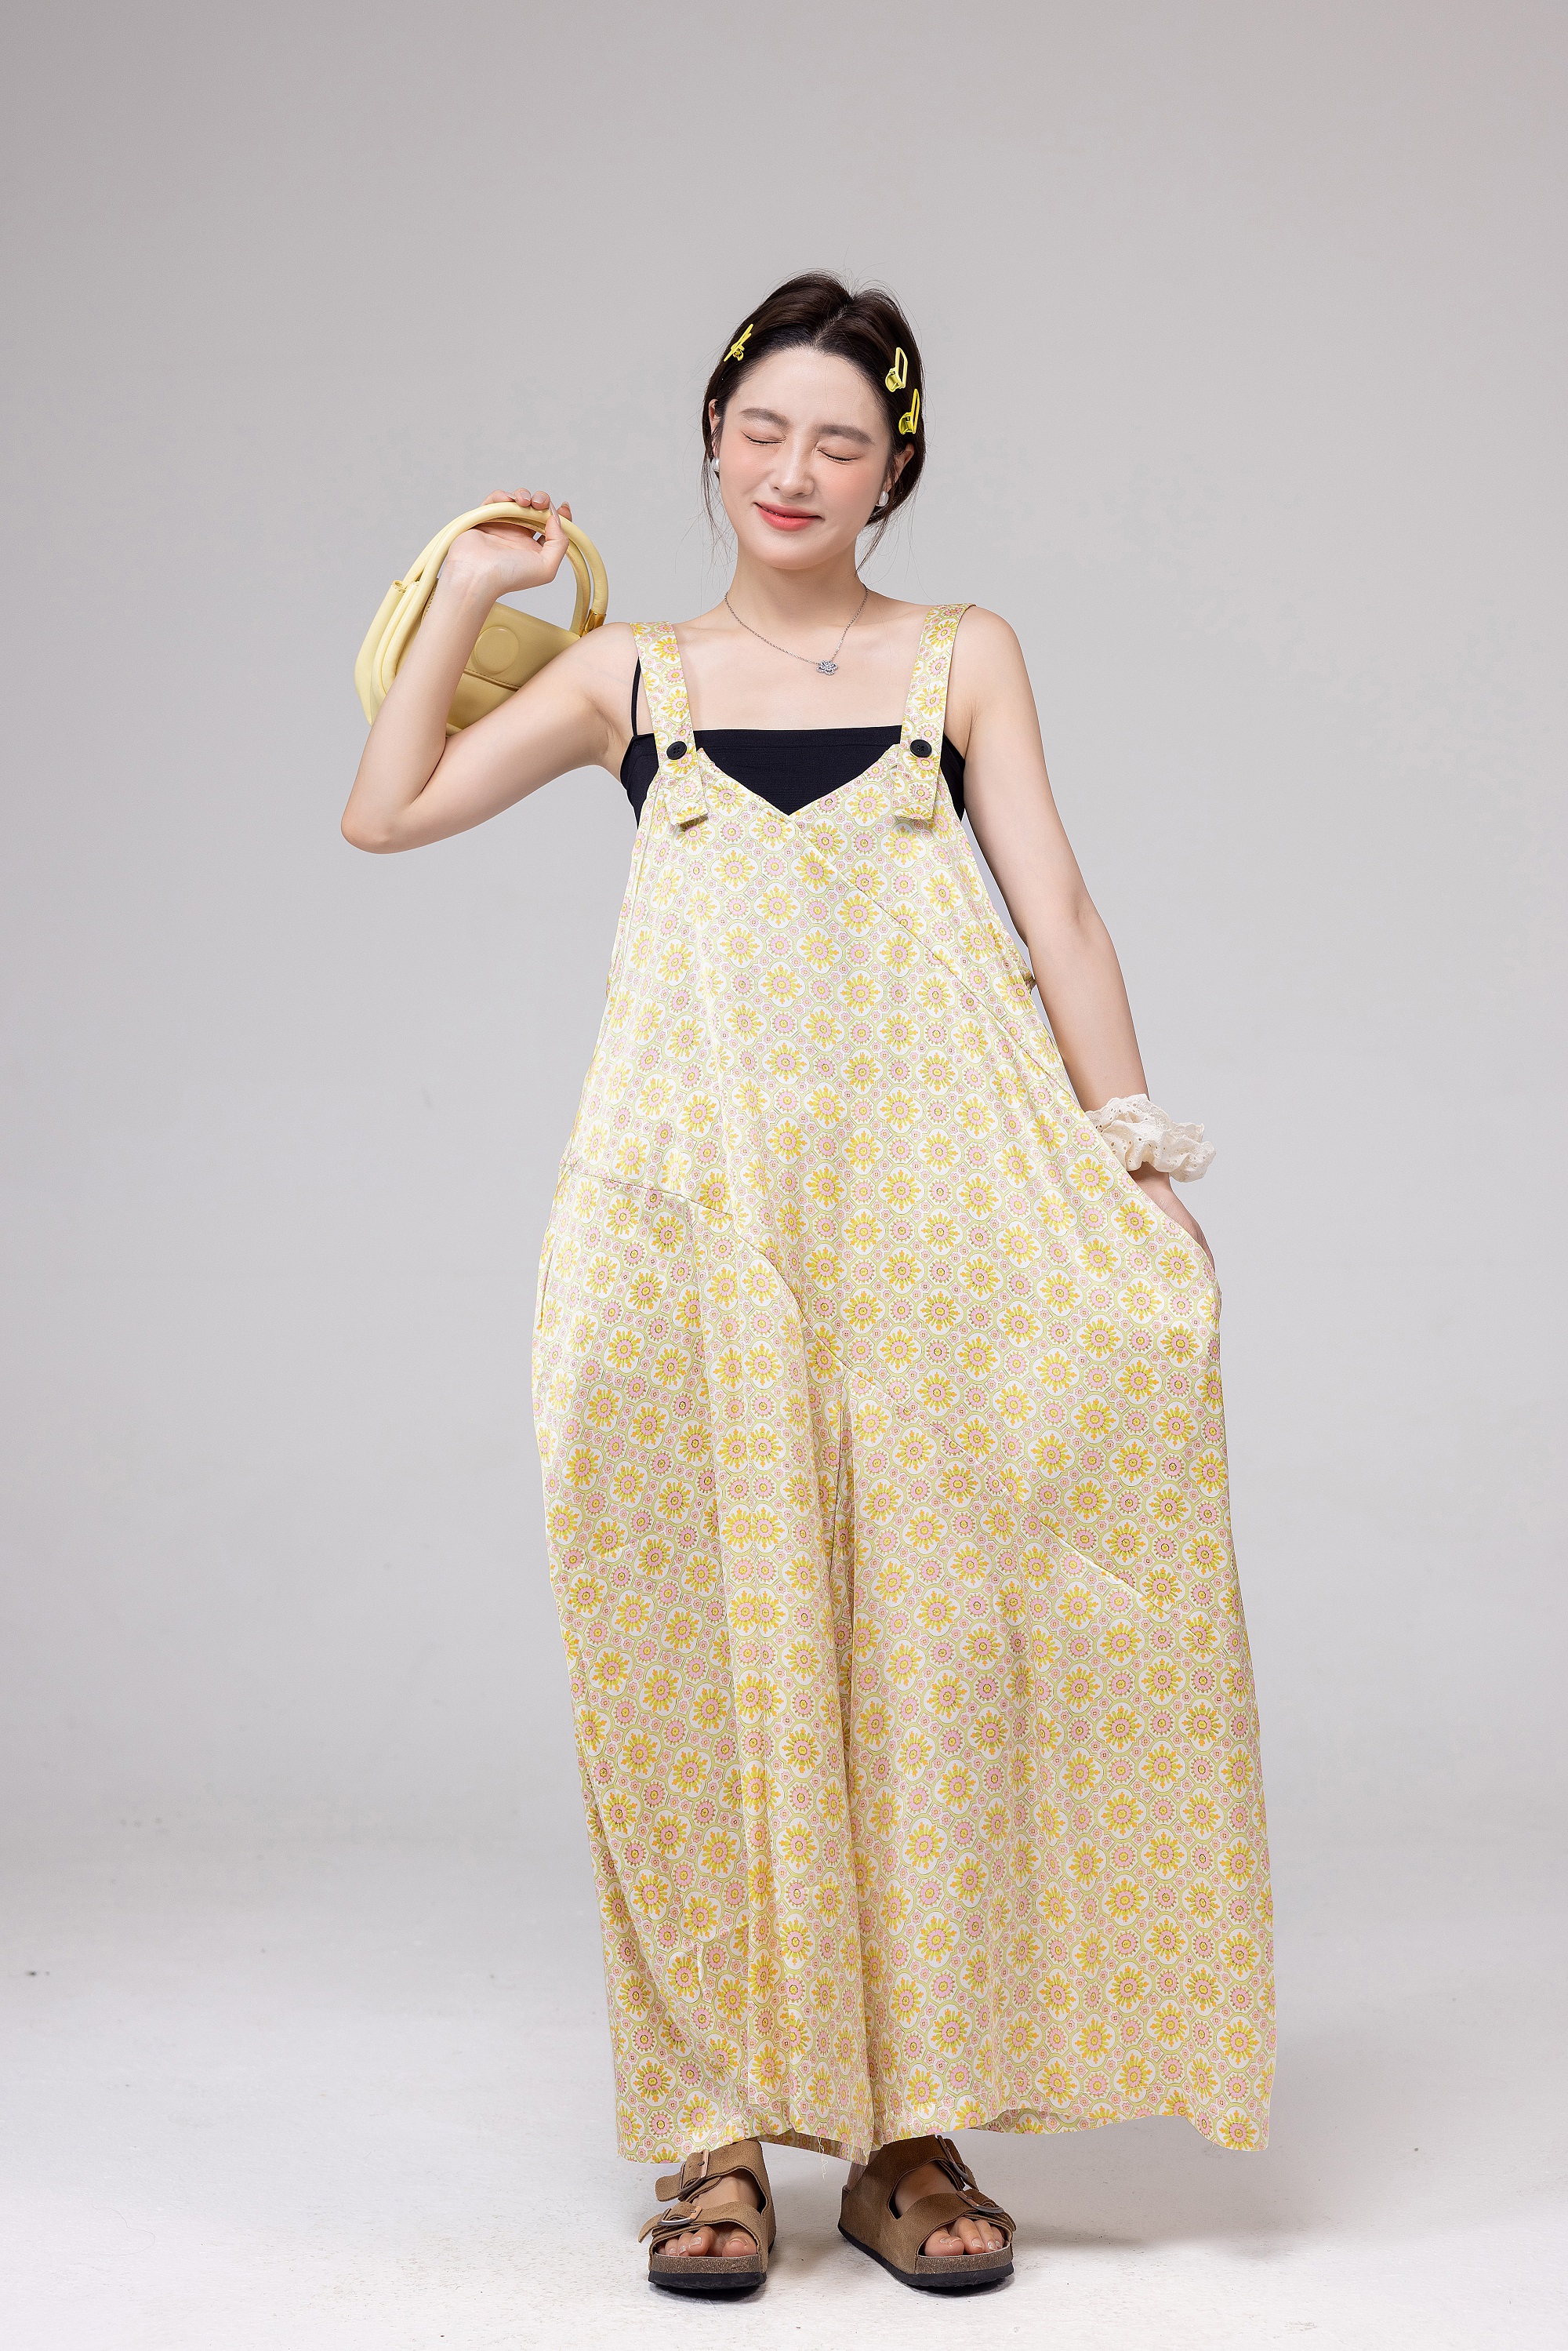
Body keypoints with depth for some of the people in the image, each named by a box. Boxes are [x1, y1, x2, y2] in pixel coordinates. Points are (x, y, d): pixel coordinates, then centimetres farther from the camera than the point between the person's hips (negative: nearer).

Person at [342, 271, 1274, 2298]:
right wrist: (472, 589, 11)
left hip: (931, 1197, 0)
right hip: (700, 1203, 1)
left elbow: (1056, 914, 8)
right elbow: (386, 812, 12)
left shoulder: (962, 660, 13)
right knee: (711, 1644, -3)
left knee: (927, 1635, -2)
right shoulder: (633, 675, 16)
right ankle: (722, 2125, 6)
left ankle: (915, 2128, 7)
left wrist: (1129, 1150, -2)